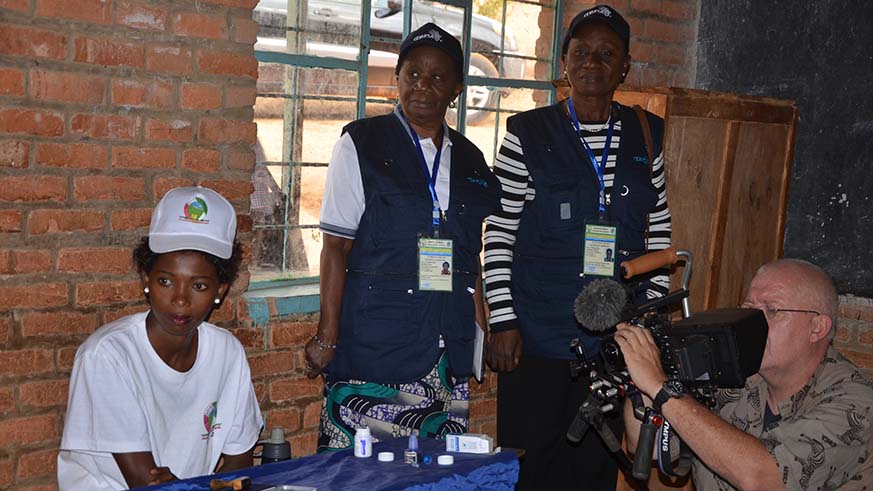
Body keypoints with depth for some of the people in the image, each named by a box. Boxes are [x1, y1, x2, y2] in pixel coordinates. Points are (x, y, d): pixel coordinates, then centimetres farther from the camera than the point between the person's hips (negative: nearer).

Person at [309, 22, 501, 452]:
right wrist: (328, 335, -7)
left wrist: (481, 333, 12)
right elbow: (336, 245, -2)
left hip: (450, 349, 4)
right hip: (374, 345, -4)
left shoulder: (470, 160, 14)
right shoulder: (359, 145, 2)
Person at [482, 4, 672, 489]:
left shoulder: (647, 136, 7)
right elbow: (498, 234, -2)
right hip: (536, 336, -2)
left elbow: (659, 233, 11)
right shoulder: (526, 134, -1)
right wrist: (502, 321, -7)